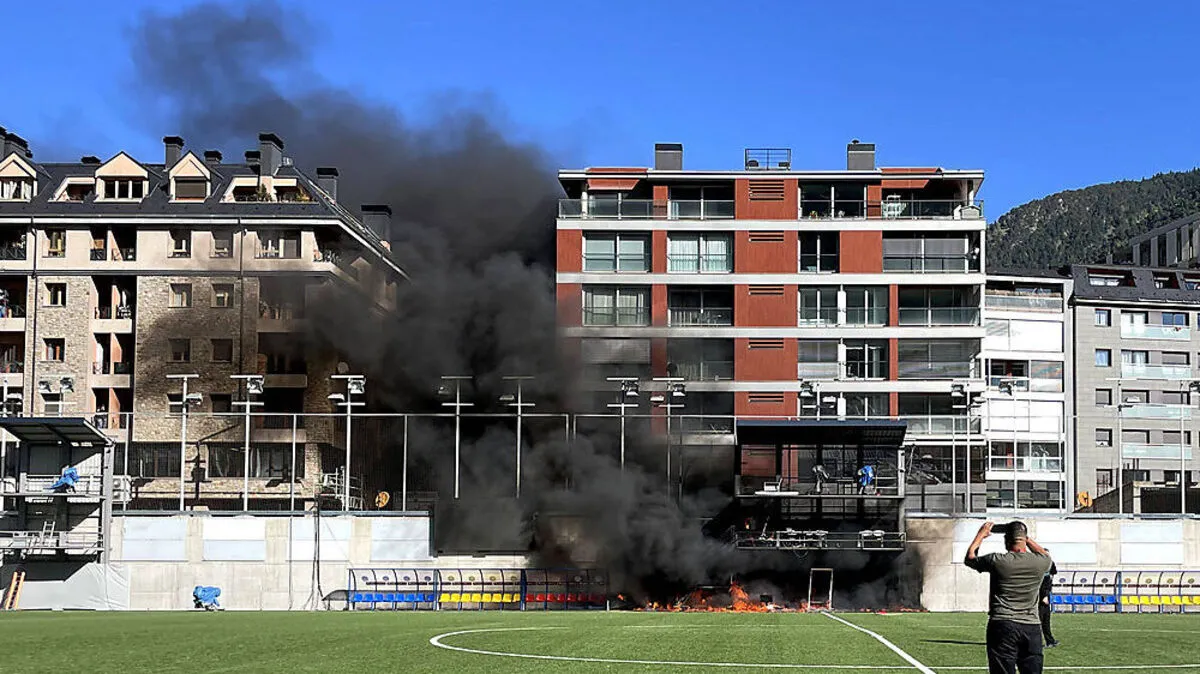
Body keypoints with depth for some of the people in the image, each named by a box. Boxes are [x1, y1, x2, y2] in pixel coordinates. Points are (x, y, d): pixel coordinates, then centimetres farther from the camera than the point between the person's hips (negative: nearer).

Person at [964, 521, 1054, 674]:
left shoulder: (997, 561, -8)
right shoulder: (1041, 562, 1)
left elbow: (969, 558, 12)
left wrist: (981, 535, 25)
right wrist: (1027, 539, 36)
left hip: (1003, 626, -3)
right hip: (1032, 627, 3)